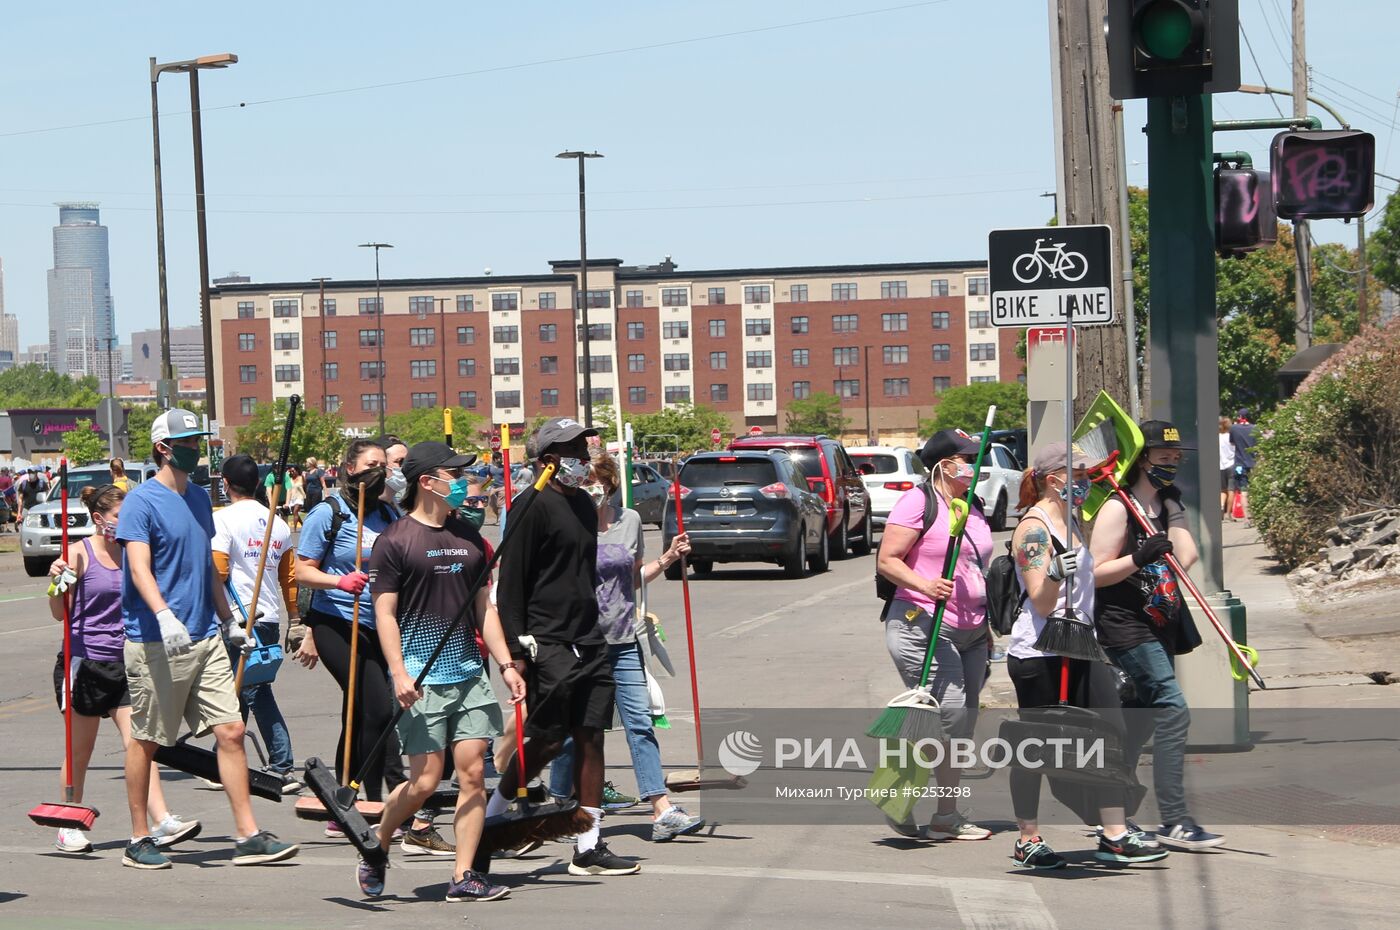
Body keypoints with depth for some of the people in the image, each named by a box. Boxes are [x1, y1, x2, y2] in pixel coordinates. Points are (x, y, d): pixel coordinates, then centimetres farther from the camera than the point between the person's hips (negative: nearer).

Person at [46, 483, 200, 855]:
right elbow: (61, 613, -5)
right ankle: (69, 827, 19)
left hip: (123, 662, 4)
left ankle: (162, 822, -14)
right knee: (80, 751, 6)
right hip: (84, 661, -4)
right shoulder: (80, 554, -6)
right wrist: (57, 582, -22)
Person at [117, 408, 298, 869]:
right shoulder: (142, 501, -8)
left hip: (205, 640, 7)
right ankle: (139, 840, 15)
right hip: (155, 642, -7)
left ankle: (248, 836, 2)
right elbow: (139, 567, -20)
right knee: (146, 741, 4)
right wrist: (164, 616, -35)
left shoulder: (199, 497, 15)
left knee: (231, 731, -1)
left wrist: (228, 620, 26)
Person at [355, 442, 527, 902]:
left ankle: (464, 876, 4)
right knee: (425, 780, -6)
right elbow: (385, 612, -7)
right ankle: (375, 850, 19)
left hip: (470, 674, 6)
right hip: (422, 678, -6)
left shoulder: (469, 538, 14)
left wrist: (506, 664, 11)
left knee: (473, 773, -1)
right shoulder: (395, 541, -5)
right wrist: (398, 673, -16)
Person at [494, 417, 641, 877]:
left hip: (588, 643, 8)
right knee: (548, 741, -5)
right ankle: (488, 817, 15)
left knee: (591, 738, 4)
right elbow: (511, 580, -12)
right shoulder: (535, 505, -10)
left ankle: (588, 847, 7)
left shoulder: (585, 505, 16)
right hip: (548, 645, -8)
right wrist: (516, 645, -16)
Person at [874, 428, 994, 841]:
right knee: (949, 712, -17)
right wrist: (925, 586, -28)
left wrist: (985, 628, 26)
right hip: (923, 625, -8)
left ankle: (947, 815, 11)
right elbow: (887, 561, -12)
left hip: (969, 632, 8)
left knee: (962, 722, 5)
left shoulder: (972, 508, 18)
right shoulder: (917, 501, -7)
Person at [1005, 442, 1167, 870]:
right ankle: (1028, 842, 10)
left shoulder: (1068, 522, 16)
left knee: (1110, 733, 1)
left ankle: (1115, 834, 5)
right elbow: (1041, 603, -19)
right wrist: (1056, 574, -37)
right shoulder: (1035, 528, -14)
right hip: (1038, 654, -9)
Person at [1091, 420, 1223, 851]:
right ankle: (1174, 822, -18)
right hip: (1125, 625, -9)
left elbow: (1187, 558, 1)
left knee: (1144, 716, 13)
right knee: (1173, 710, -17)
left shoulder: (1167, 505, 14)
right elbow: (1096, 573, -13)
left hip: (1162, 625, 9)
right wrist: (1138, 558, -26)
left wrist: (1173, 509, -1)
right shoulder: (1118, 509, -10)